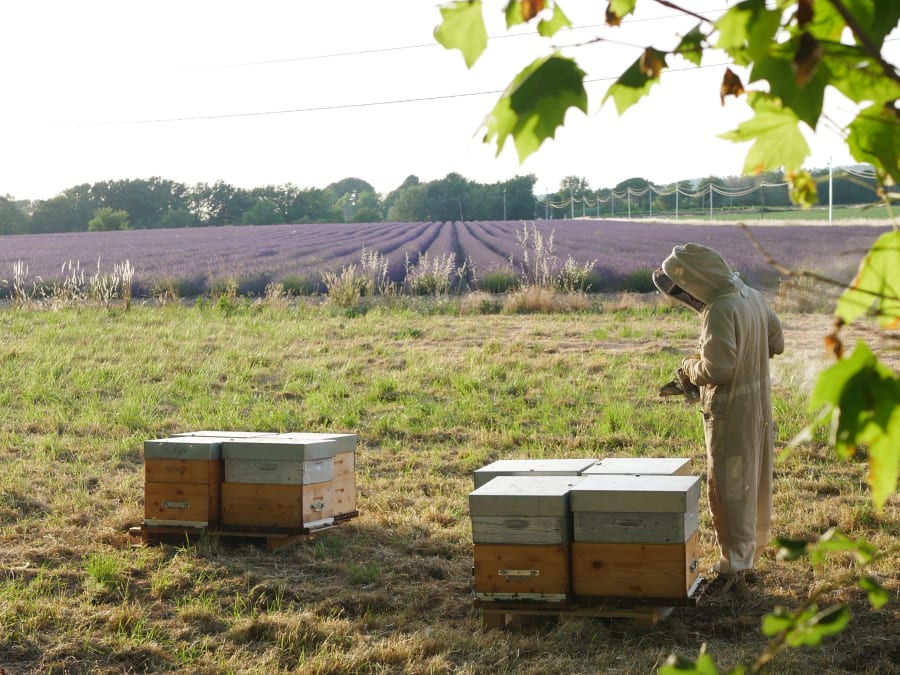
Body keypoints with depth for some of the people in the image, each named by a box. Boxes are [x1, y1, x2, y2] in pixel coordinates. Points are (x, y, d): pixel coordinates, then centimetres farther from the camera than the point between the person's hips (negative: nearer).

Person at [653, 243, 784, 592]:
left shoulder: (720, 310, -23)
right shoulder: (752, 297, 5)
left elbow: (717, 369, -26)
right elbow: (776, 342, 14)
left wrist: (690, 367, -7)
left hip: (731, 410, -9)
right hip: (759, 402, 9)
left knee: (729, 488, 0)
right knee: (753, 483, 17)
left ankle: (734, 567, 7)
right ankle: (749, 556, 28)